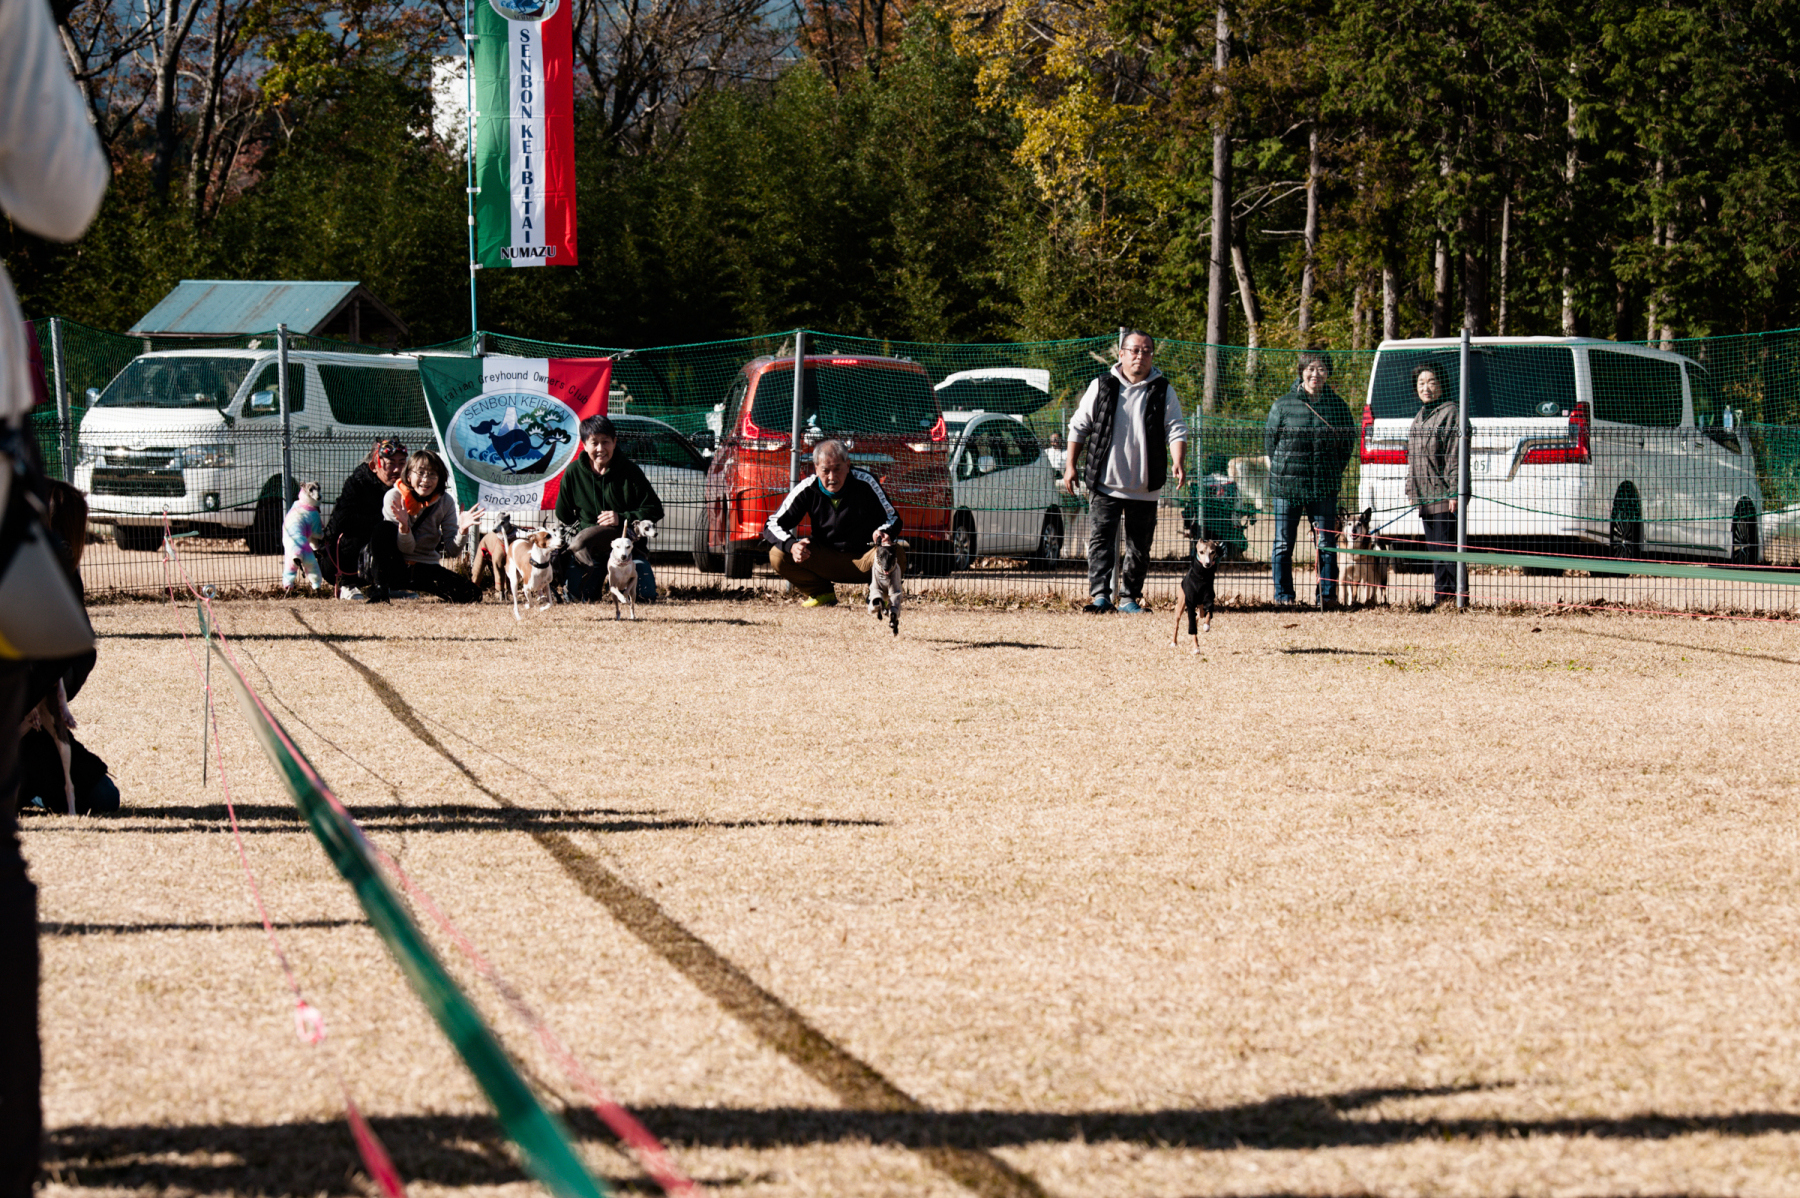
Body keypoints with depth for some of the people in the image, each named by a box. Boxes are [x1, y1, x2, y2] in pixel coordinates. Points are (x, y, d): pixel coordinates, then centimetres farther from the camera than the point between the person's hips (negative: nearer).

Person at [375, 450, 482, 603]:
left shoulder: (445, 501, -4)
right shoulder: (393, 497, -12)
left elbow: (451, 551, -5)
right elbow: (405, 548, -15)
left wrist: (462, 530, -25)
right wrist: (403, 526, -35)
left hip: (426, 568, 3)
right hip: (396, 566, -3)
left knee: (473, 595, -17)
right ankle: (381, 589, -22)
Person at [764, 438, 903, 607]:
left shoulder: (865, 482, -15)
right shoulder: (807, 489, -10)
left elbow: (893, 518, -7)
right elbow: (773, 525, -9)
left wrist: (884, 533, -33)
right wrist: (791, 546, -31)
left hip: (865, 557, -2)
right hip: (825, 559, 2)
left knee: (897, 554, -34)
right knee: (777, 554, -21)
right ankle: (823, 594, 5)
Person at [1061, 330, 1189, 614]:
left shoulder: (1163, 392, 4)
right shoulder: (1101, 387, 4)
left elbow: (1175, 431, -1)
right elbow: (1079, 427, 10)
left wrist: (1179, 463, -19)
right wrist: (1071, 466, 5)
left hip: (1145, 488, 1)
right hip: (1105, 482, -1)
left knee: (1139, 546, 6)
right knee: (1100, 540, -12)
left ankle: (1130, 598, 15)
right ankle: (1100, 595, -17)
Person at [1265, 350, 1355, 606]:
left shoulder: (1337, 405, 5)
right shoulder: (1283, 405, 0)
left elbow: (1348, 440, 15)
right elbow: (1270, 439, 8)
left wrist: (1336, 469, 8)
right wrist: (1282, 468, 4)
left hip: (1325, 486, 1)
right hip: (1286, 485, -1)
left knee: (1327, 544, 2)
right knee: (1284, 543, 3)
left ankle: (1327, 594, 9)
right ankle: (1283, 595, 10)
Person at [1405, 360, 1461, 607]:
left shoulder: (1450, 413, -8)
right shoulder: (1420, 416, 19)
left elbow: (1455, 457, -14)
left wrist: (1454, 492, -19)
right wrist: (1411, 490, 20)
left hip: (1443, 494, -9)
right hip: (1425, 495, 9)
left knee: (1446, 546, -10)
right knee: (1434, 548, 9)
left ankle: (1447, 593, -10)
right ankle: (1441, 596, 12)